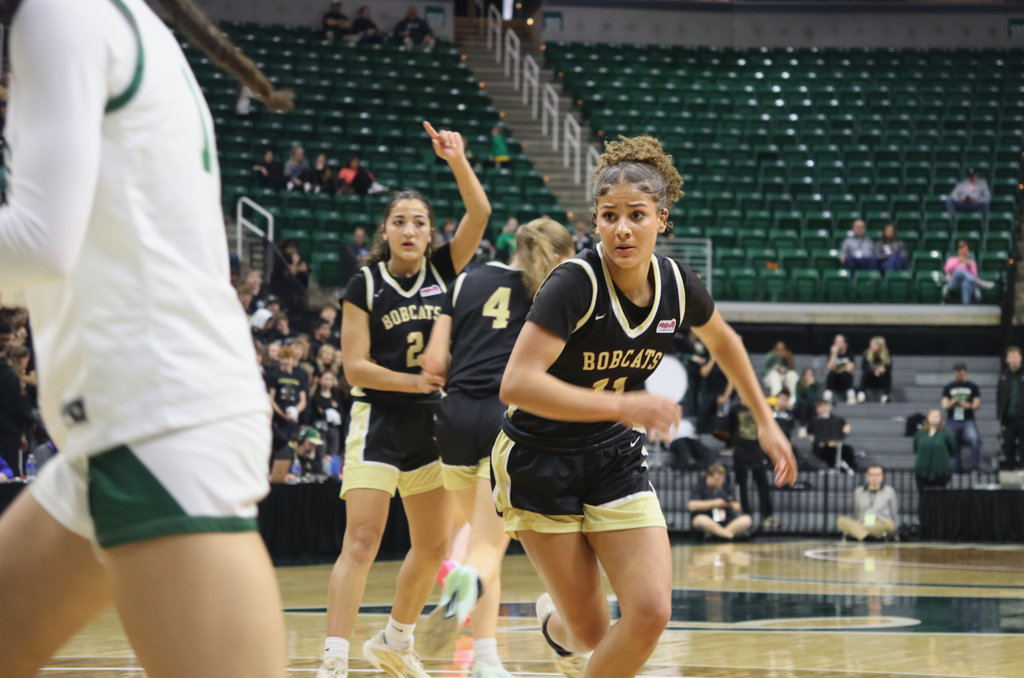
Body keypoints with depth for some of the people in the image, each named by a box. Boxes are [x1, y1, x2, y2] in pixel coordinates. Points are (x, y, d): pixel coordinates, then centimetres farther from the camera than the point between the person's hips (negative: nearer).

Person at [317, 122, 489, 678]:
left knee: (433, 546, 13)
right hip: (378, 422, -5)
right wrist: (415, 381, -19)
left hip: (431, 424, 5)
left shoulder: (443, 270, 4)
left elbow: (479, 214, -10)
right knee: (361, 542, -15)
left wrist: (458, 162, -24)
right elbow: (355, 366, -9)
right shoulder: (365, 286, -4)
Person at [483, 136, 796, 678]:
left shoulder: (677, 285, -8)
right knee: (593, 633, 0)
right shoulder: (575, 282, -25)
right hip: (539, 462, -4)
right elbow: (516, 383, -35)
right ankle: (558, 622, 36)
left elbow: (723, 342, 16)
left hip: (616, 459, 4)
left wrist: (765, 422, 17)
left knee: (651, 613, -12)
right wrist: (622, 406, -39)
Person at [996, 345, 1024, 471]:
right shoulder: (1004, 375, 5)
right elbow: (999, 396, 6)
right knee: (1008, 446, 9)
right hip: (1008, 417, 3)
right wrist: (999, 414, 1)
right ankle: (1008, 468, 17)